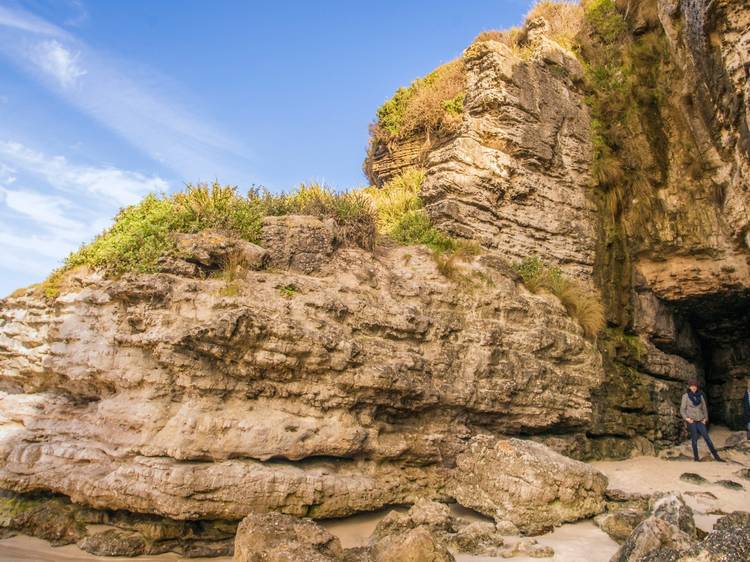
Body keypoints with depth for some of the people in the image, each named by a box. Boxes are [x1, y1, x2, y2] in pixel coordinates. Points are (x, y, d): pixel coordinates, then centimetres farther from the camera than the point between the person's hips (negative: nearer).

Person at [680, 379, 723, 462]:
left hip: (700, 421, 3)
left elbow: (704, 408, 14)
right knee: (694, 439, -1)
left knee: (707, 437, -2)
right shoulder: (685, 396, -3)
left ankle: (716, 456, 0)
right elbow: (682, 409, -1)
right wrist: (686, 418, -12)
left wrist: (705, 418, 4)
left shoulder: (700, 395, 6)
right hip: (691, 421, -3)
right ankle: (696, 457, 7)